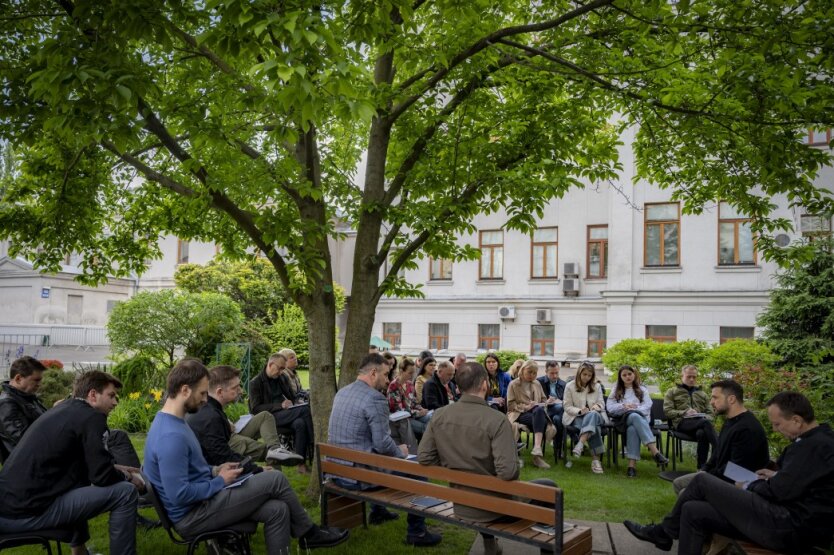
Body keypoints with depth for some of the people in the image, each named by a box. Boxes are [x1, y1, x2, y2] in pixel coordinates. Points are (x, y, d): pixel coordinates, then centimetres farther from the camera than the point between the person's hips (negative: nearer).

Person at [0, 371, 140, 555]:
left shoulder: (64, 409, 17)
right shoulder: (91, 417, -10)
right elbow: (102, 477, -12)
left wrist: (115, 468, 26)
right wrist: (127, 477, 7)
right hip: (30, 511, -10)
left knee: (81, 474, 34)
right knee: (125, 492, -9)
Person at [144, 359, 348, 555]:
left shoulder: (172, 422, 7)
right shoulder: (171, 436, -27)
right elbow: (179, 495, -29)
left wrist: (214, 471, 5)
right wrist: (220, 481, -15)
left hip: (202, 500, 10)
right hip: (192, 515, -10)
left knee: (277, 510, -3)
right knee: (275, 479, -11)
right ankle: (308, 533, 10)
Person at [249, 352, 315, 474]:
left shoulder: (283, 378, 16)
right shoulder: (256, 383, -1)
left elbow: (293, 396, 26)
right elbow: (255, 409, -8)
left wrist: (299, 401, 1)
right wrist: (279, 406, -19)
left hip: (284, 415, 6)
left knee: (300, 423, -31)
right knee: (305, 409, -29)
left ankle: (301, 464, -31)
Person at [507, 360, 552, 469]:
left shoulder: (537, 384, 24)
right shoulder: (513, 384, 8)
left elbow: (544, 400, 20)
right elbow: (510, 405, -1)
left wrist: (539, 406, -5)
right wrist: (526, 407, -16)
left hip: (537, 411, 3)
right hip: (519, 413, -3)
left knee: (539, 410, -38)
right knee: (541, 421, -36)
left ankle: (537, 448, -48)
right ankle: (537, 452, -39)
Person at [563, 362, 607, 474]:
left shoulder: (597, 386, 17)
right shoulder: (570, 387, 6)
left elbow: (602, 404, 13)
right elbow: (567, 407, 1)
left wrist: (597, 406, -13)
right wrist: (579, 410, -18)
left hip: (595, 415, 2)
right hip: (576, 417, -2)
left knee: (592, 414, -40)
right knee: (594, 426, -37)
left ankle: (580, 443, -55)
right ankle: (595, 459, -44)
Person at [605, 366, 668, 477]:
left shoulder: (642, 389, 24)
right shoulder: (616, 390, 26)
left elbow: (647, 406, 7)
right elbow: (609, 407, 10)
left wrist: (636, 409, -14)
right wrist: (624, 406, -8)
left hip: (641, 417, 1)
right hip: (623, 419, -1)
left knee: (632, 429, -39)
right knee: (634, 416, -40)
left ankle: (632, 464, -50)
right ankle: (655, 452, -53)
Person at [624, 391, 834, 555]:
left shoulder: (815, 445, -17)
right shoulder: (817, 440, 14)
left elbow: (780, 491, -18)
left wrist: (748, 487, 0)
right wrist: (777, 475, 11)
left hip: (789, 528, -10)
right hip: (787, 517, 10)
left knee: (702, 481, -5)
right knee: (694, 511, 3)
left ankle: (664, 532, 15)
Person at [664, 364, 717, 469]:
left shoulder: (702, 394, 30)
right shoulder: (672, 392, 19)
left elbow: (711, 414, 22)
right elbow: (667, 411, 6)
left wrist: (704, 417, -4)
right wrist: (684, 412, -11)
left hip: (700, 423, 3)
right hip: (682, 422, -3)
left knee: (702, 433, -39)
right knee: (706, 423, -37)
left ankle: (702, 466, -38)